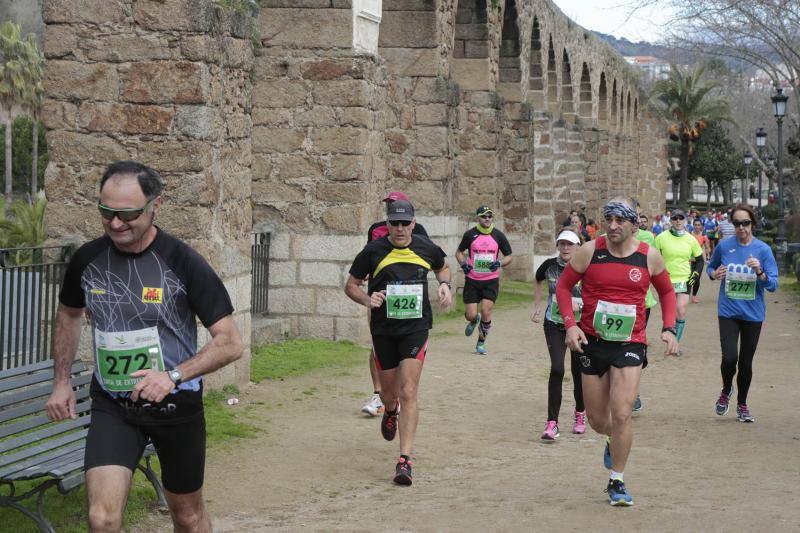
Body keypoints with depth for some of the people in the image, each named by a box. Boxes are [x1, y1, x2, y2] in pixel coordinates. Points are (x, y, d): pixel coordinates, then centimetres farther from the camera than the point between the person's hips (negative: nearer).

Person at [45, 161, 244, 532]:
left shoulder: (182, 262, -15)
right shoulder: (87, 259, -4)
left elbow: (231, 343, -15)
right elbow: (69, 314, 18)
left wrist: (174, 376, -27)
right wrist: (61, 381, 12)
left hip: (176, 404, -2)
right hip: (111, 407, 2)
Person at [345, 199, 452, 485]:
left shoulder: (426, 248, 0)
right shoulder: (373, 251, -6)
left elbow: (443, 268, 23)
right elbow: (351, 285, 4)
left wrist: (444, 285, 2)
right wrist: (367, 299, -16)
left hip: (415, 328, -1)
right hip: (383, 330, 1)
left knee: (408, 391, -14)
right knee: (389, 392, 14)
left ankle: (405, 459, -13)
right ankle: (390, 411, 54)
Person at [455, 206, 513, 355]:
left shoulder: (498, 235, 1)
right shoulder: (470, 234, -1)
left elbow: (509, 256, 8)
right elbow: (459, 252, 12)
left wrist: (499, 263, -12)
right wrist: (463, 264, -8)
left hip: (491, 281, 0)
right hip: (472, 280, 0)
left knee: (486, 312, -12)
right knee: (471, 315, -4)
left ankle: (481, 342, 10)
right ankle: (474, 321, 36)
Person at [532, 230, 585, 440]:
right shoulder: (549, 265, -2)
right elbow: (537, 282, 20)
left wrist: (578, 304, -20)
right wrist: (537, 307, 15)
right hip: (554, 324, 0)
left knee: (578, 371, 9)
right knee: (557, 369, -14)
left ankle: (580, 414, 35)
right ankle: (552, 423, -13)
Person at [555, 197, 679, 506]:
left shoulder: (649, 256, -2)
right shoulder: (590, 251, -5)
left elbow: (667, 292, 13)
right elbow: (564, 285, 4)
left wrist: (669, 328, 0)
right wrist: (570, 324, -9)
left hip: (630, 344, -1)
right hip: (592, 342, 1)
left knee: (621, 415, -14)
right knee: (597, 420, 9)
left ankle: (617, 482, 3)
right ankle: (613, 442, 46)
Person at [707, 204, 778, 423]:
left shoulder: (763, 249, -6)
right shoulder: (724, 246, -3)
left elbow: (773, 285, -6)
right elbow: (711, 267, 16)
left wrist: (759, 273, -25)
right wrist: (714, 274, -7)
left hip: (752, 313, 1)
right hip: (728, 312, 0)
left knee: (746, 362, 9)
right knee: (729, 358, -15)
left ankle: (742, 405, 30)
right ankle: (726, 391, 18)